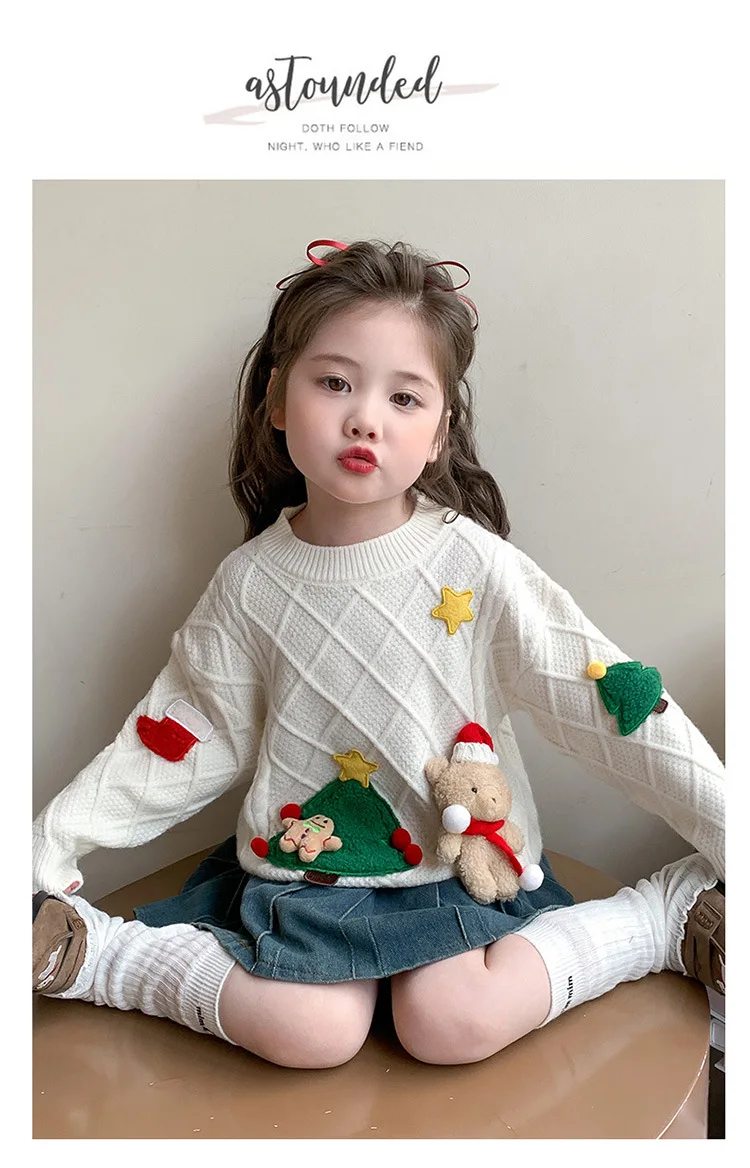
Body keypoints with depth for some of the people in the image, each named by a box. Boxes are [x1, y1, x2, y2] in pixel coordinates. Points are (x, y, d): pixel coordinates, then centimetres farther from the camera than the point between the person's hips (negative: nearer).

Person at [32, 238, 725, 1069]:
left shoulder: (474, 565, -13)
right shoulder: (252, 582, -6)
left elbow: (608, 701, -10)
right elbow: (178, 740, 2)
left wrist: (729, 836, -10)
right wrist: (47, 845, 0)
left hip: (460, 863, -1)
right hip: (299, 867, 1)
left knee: (454, 1024, -24)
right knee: (309, 1032, -21)